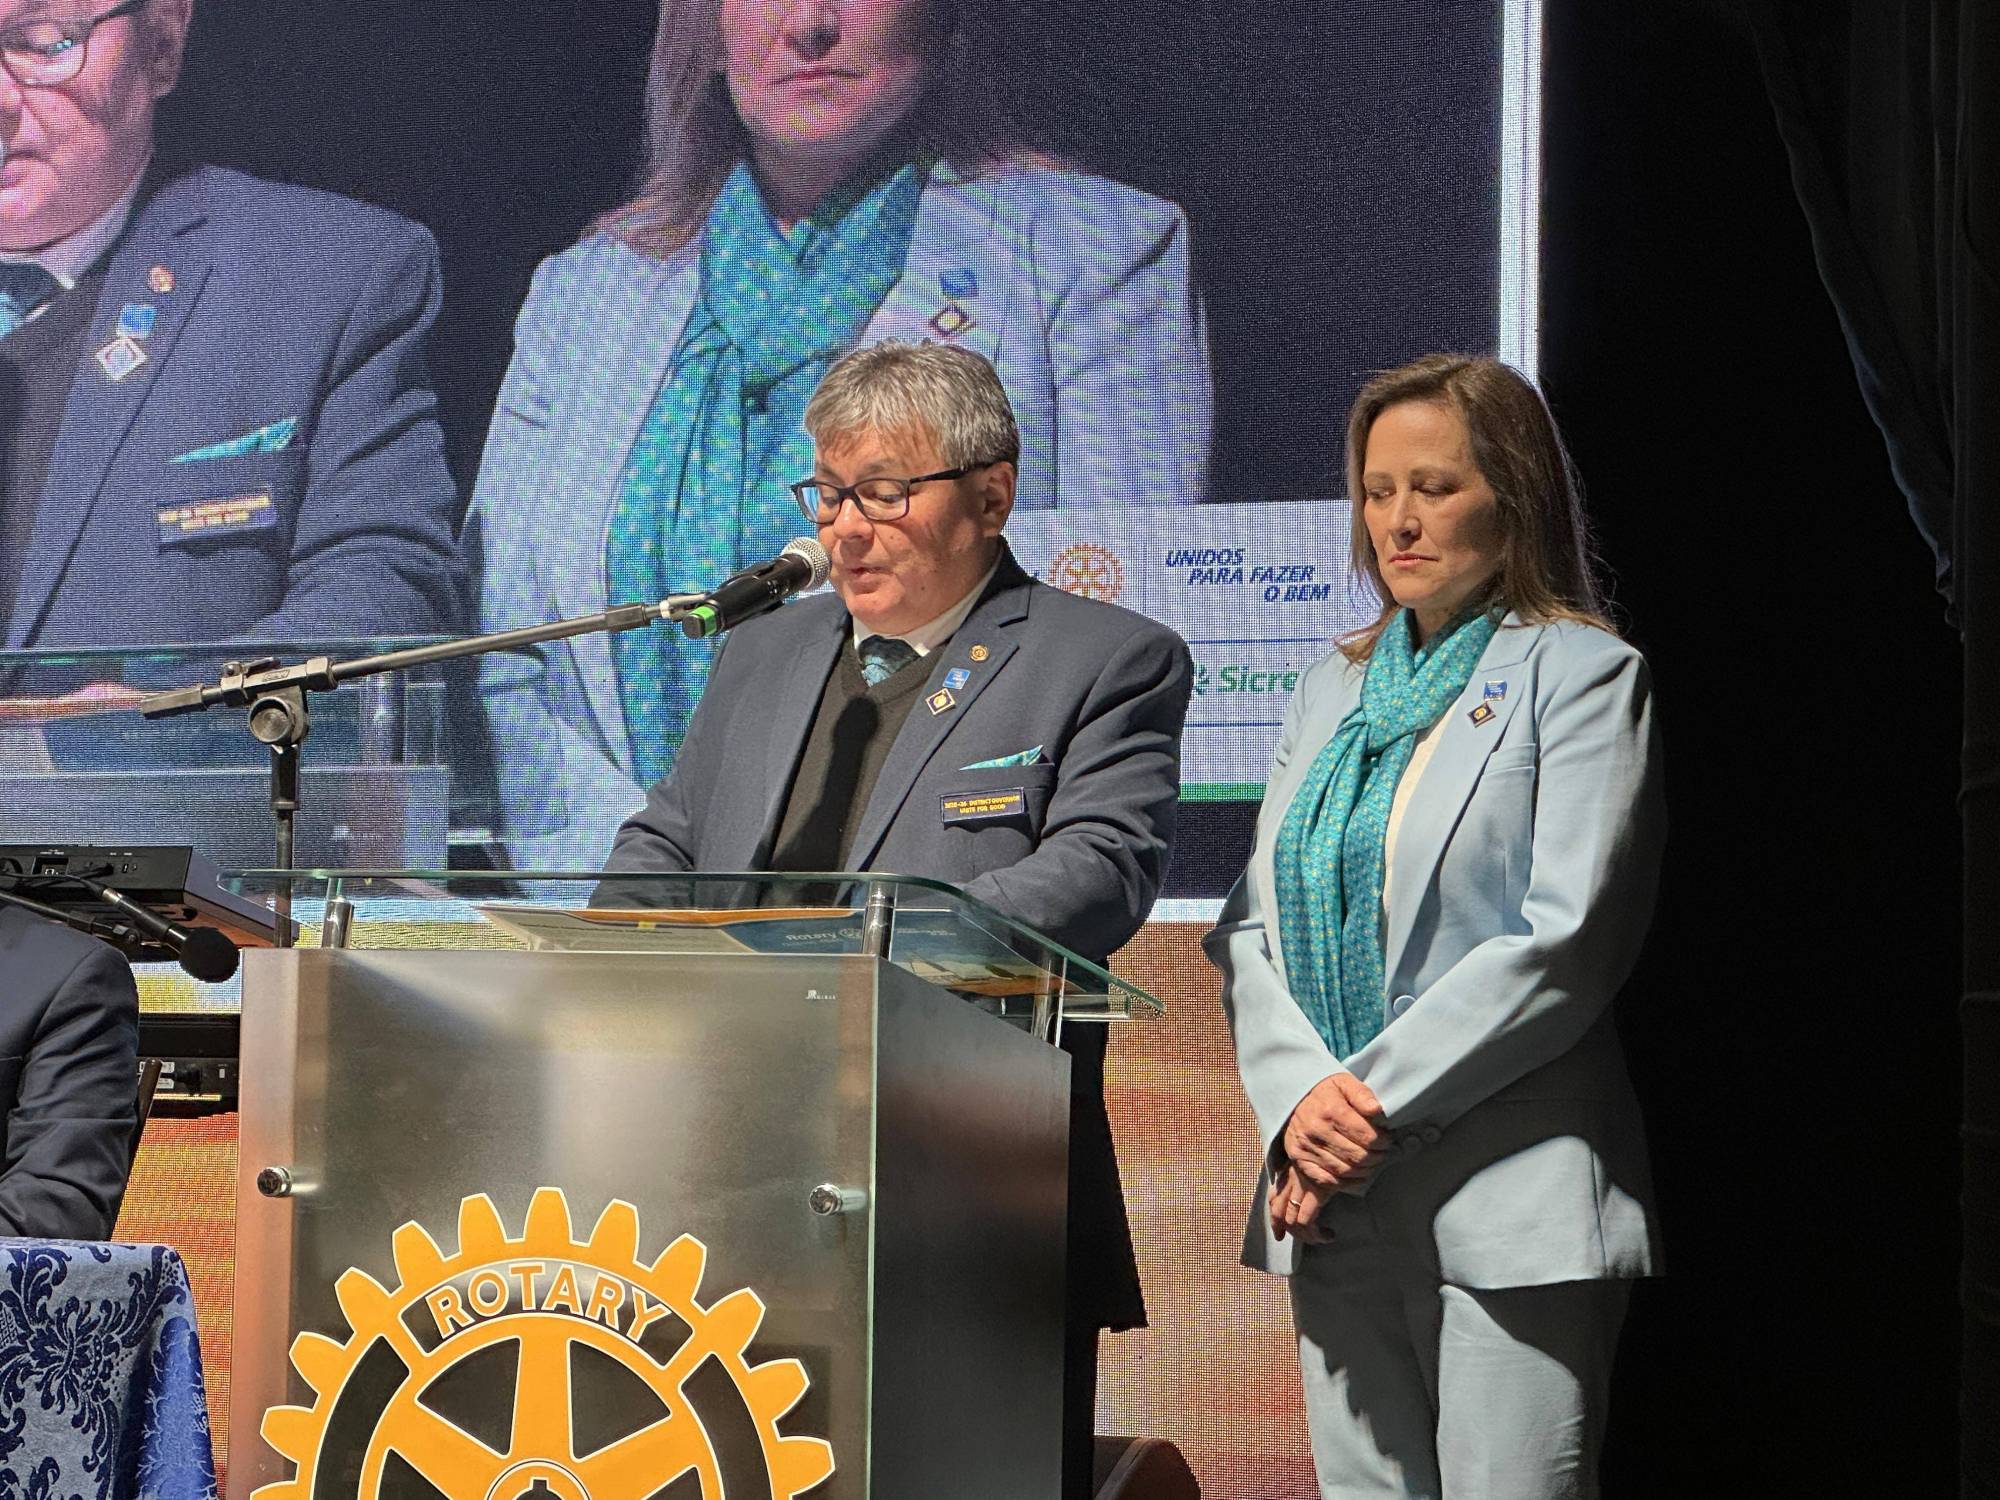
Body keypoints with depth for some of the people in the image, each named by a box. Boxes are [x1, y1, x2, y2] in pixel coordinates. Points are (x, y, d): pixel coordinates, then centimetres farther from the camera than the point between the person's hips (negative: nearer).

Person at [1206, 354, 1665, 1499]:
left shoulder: (1580, 674, -1)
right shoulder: (1338, 687, 18)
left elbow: (1569, 941, -11)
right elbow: (1253, 925, 12)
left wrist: (1377, 1104, -14)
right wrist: (1299, 1102, -6)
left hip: (1508, 1199, -6)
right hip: (1335, 1203, 6)